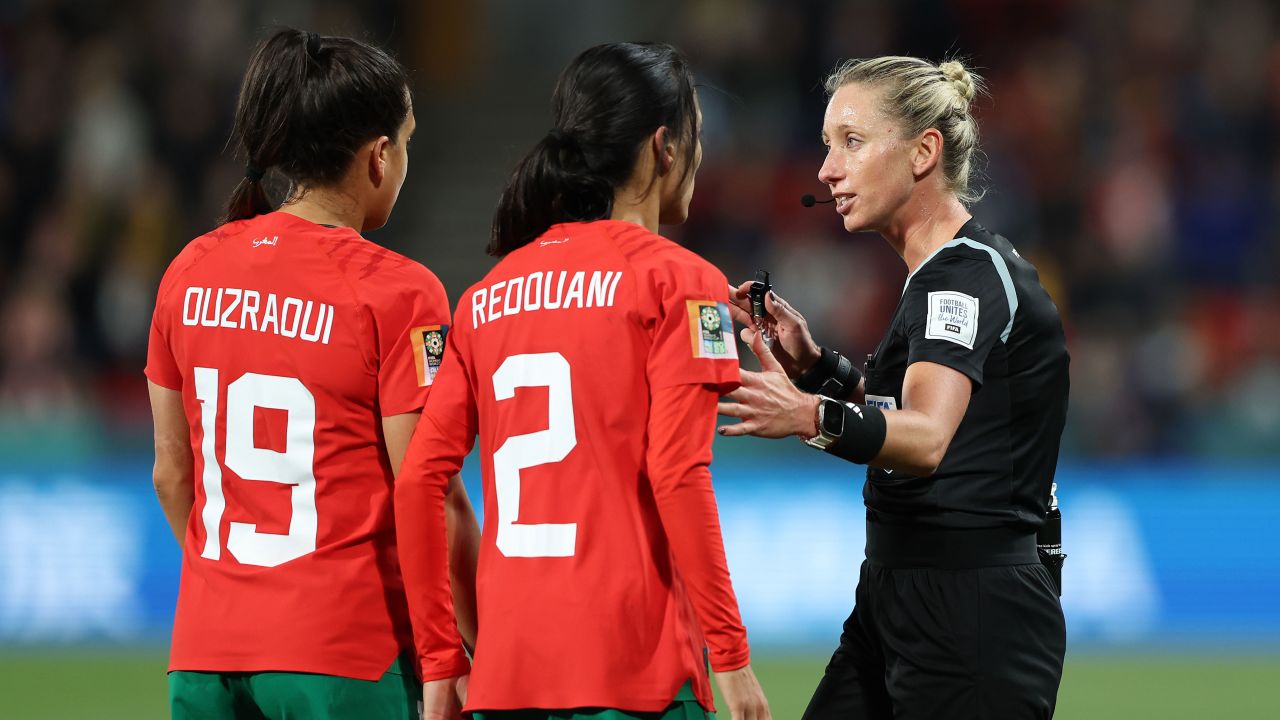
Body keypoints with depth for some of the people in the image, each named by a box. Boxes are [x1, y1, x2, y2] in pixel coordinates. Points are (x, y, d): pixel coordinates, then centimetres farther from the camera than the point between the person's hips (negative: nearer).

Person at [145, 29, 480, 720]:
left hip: (205, 651, 6)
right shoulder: (396, 292, -10)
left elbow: (172, 472, 14)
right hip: (346, 652, -6)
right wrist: (483, 646, -3)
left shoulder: (189, 273, 7)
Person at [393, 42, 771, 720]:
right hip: (632, 665, -5)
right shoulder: (676, 279, -3)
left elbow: (418, 479, 7)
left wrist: (439, 659, 12)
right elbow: (676, 474, -12)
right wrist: (731, 656, -8)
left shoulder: (487, 296, 12)